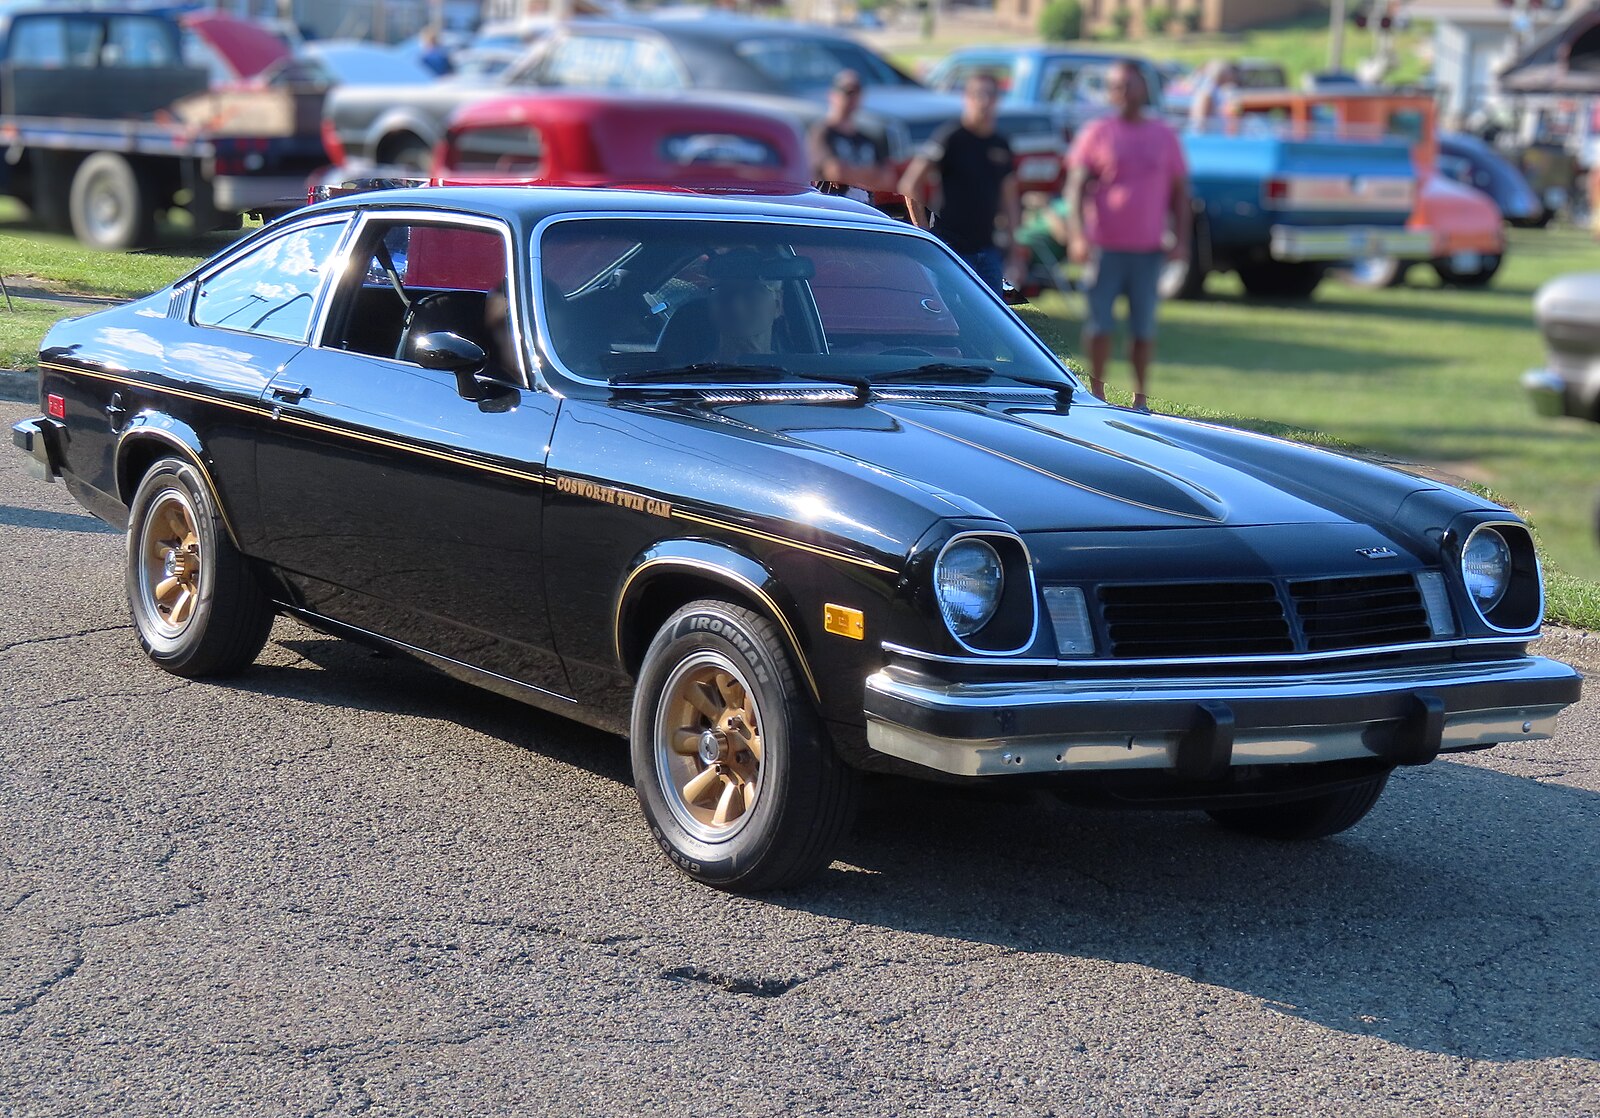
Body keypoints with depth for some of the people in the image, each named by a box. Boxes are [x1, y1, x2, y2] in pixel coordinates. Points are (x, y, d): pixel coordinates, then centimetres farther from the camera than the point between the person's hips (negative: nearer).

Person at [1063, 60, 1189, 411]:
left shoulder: (1164, 137, 10)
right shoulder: (1097, 134, 3)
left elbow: (1179, 191, 14)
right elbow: (1076, 187, -1)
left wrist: (1181, 239, 3)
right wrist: (1077, 234, -13)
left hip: (1149, 248, 2)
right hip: (1105, 246, -2)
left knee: (1144, 326, 5)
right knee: (1099, 322, -1)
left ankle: (1141, 396, 13)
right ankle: (1096, 392, 10)